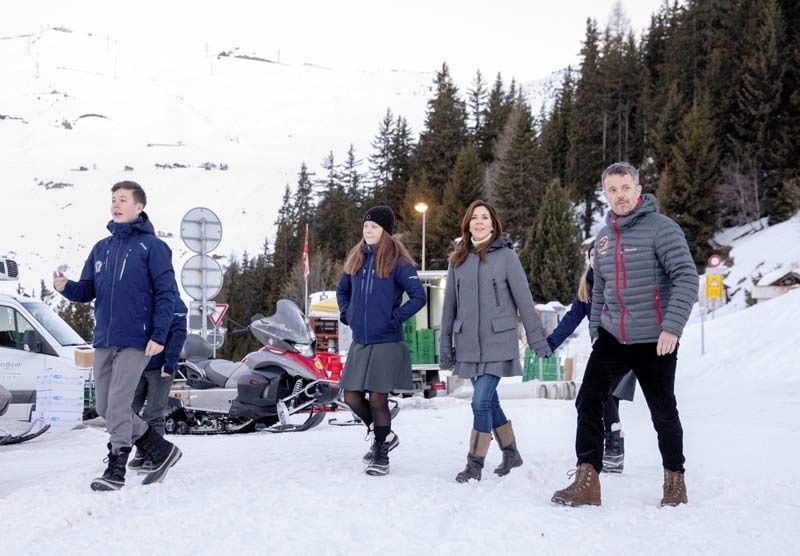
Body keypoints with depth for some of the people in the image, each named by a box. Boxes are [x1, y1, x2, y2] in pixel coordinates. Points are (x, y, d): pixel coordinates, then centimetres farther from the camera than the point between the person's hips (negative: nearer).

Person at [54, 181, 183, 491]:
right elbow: (88, 291, 15)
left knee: (118, 405, -10)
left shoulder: (152, 246, -4)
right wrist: (66, 288, -7)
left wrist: (158, 336, -15)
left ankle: (116, 471, 1)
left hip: (136, 341, -7)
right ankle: (162, 451, 21)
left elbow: (166, 293, -8)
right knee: (105, 407, 9)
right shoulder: (101, 248, 14)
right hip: (103, 340, 7)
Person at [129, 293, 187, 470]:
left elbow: (179, 332, -14)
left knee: (153, 415, -2)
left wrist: (170, 362, -20)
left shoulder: (172, 299, -7)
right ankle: (142, 452, 18)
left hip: (159, 369, -6)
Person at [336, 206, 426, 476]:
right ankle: (384, 436, 29)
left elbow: (419, 296, -12)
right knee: (352, 397, 6)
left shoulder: (397, 262, -8)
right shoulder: (355, 259, 11)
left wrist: (395, 318, -14)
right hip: (359, 342, 6)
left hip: (387, 343, -6)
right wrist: (346, 314, 11)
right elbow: (342, 290, 26)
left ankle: (381, 454, 14)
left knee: (378, 399, -2)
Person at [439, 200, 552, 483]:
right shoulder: (457, 259, 9)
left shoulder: (506, 256, -2)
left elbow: (524, 299, -1)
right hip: (468, 344, 4)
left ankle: (474, 465, -3)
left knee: (481, 402, -11)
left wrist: (537, 339, -2)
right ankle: (511, 454, 28)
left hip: (498, 342, -4)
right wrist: (445, 345, 13)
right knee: (489, 401, 12)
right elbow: (449, 304, 14)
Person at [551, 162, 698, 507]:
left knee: (663, 413, 7)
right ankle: (587, 482, -3)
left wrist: (672, 327, -25)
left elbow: (686, 277, -16)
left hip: (654, 341, -5)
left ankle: (675, 479, 26)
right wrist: (595, 329, 16)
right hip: (612, 337, 5)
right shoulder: (603, 237, 12)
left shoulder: (662, 228, -9)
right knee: (588, 402, -7)